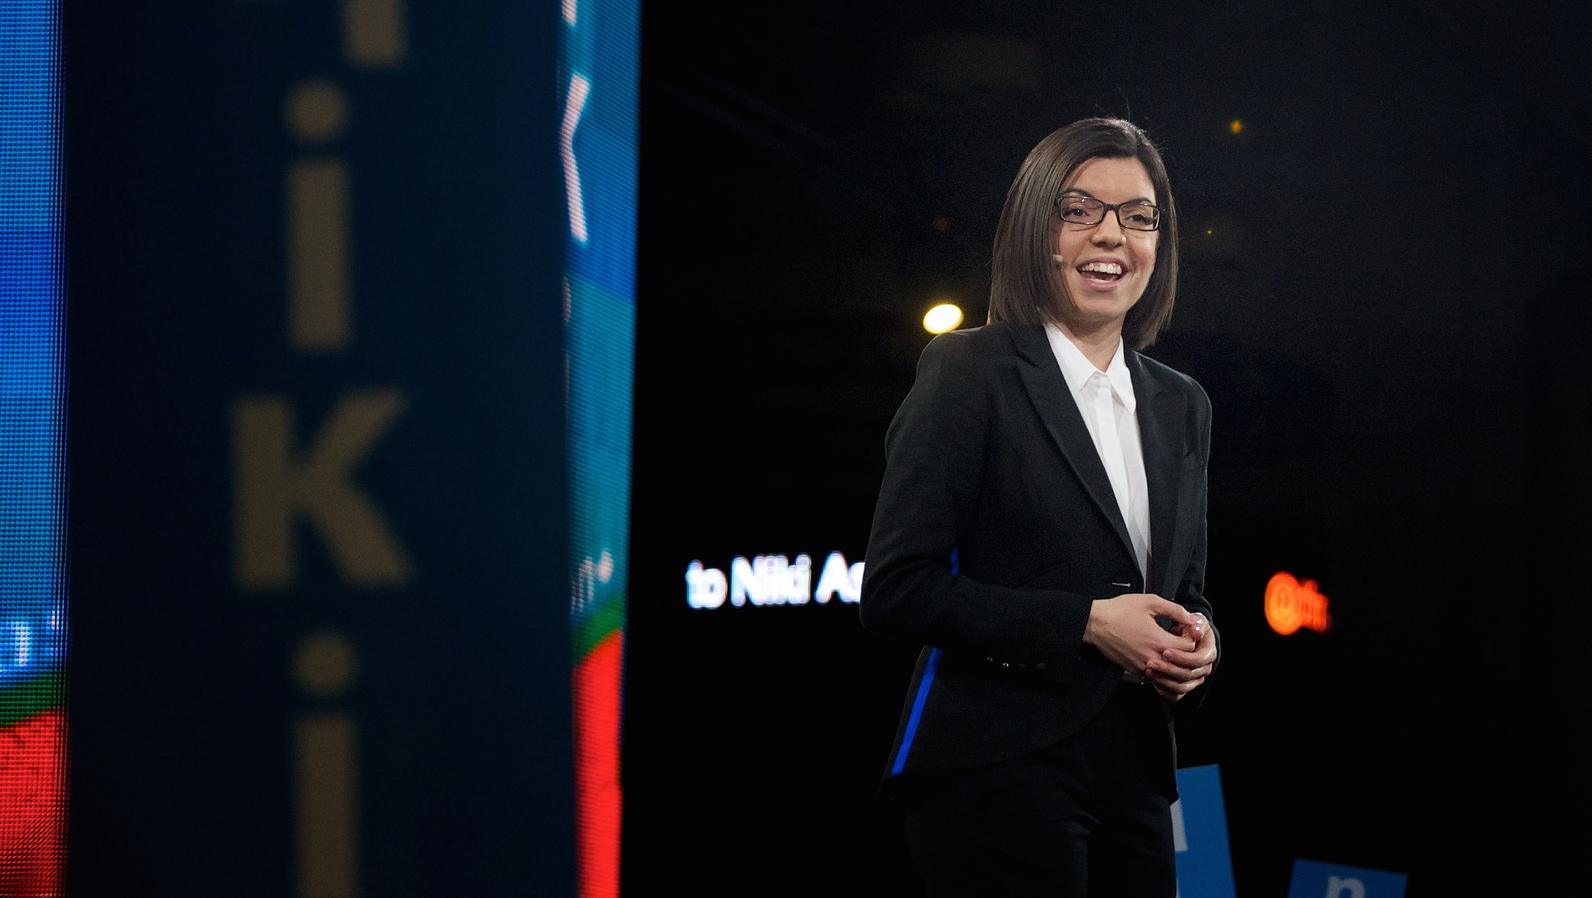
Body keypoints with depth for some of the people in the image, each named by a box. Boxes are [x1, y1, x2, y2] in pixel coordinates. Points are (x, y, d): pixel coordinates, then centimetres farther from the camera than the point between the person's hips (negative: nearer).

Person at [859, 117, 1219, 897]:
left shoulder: (1180, 406, 16)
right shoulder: (971, 371, -3)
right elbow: (895, 589, -11)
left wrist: (1196, 642, 0)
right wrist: (1086, 623, -16)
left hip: (1132, 775, 6)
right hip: (1000, 773, -6)